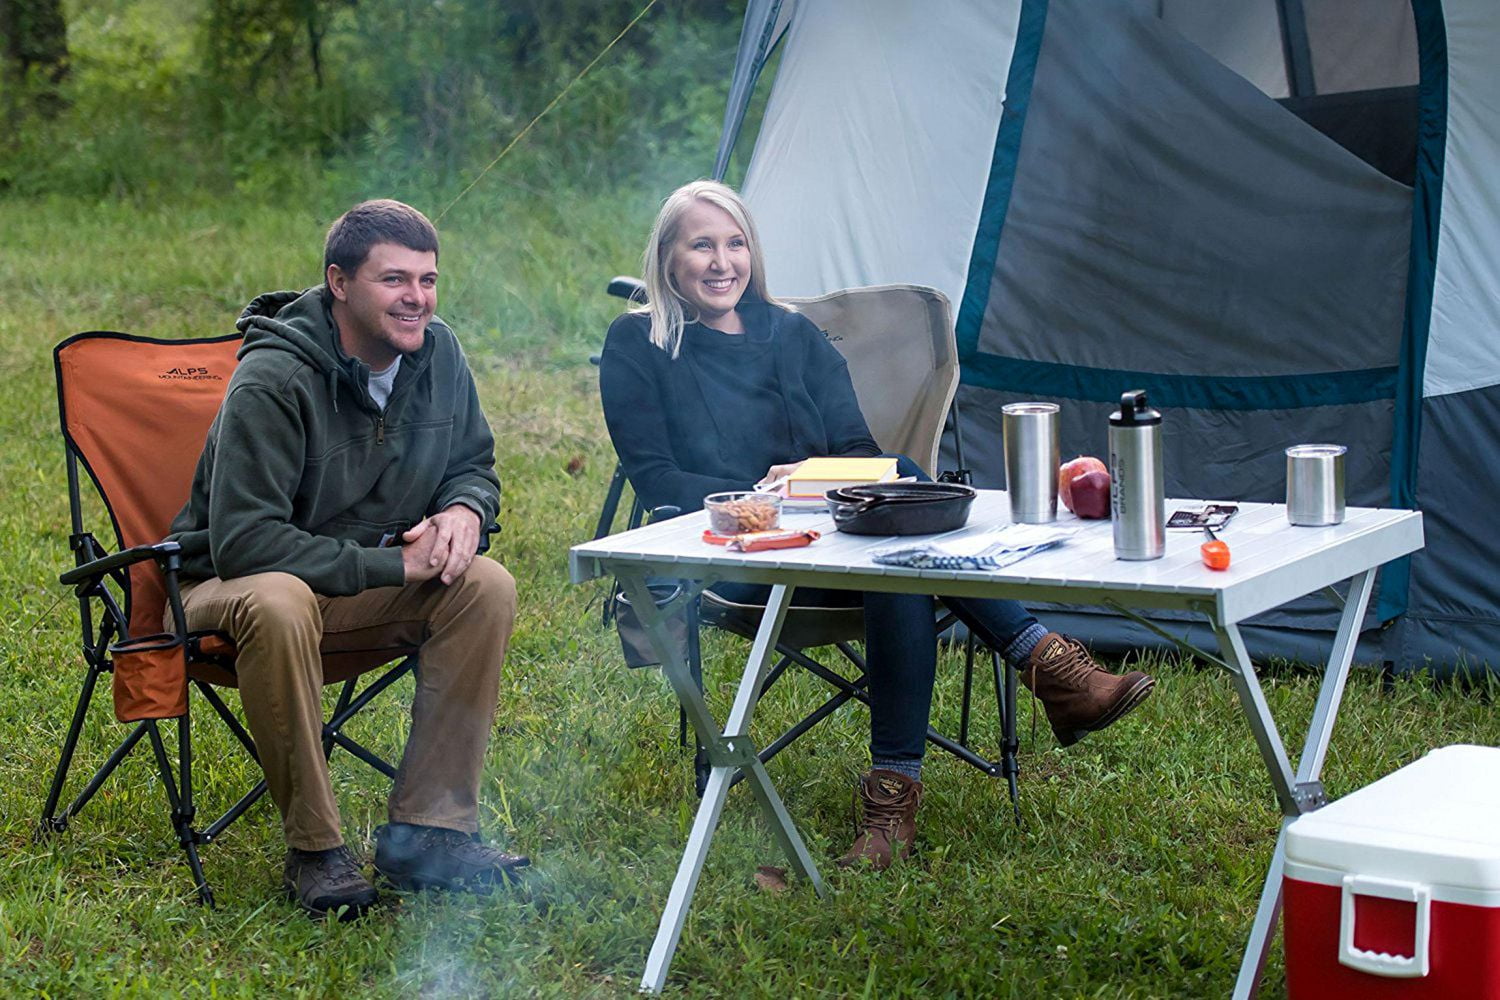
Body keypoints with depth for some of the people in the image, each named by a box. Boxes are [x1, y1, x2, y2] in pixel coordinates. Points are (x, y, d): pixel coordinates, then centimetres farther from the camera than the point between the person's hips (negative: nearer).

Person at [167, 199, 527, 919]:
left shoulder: (436, 353, -3)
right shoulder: (273, 382, -25)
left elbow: (474, 466, 12)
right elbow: (242, 542, -30)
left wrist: (465, 511, -15)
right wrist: (391, 567, -29)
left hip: (370, 588, 6)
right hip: (234, 586, -6)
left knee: (486, 585, -21)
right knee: (277, 605, -41)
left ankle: (427, 830, -17)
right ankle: (314, 850, -27)